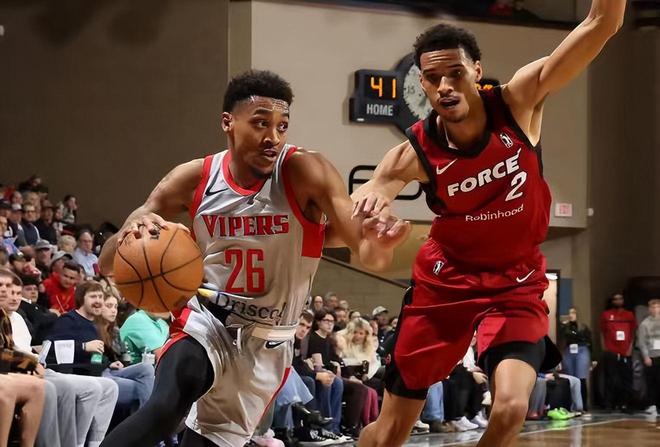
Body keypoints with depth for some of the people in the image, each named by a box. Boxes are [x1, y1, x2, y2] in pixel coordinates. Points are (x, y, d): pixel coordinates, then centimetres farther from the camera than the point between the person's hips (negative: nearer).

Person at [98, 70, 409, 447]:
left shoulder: (305, 173, -15)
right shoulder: (194, 179, -10)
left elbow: (369, 255, -24)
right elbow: (107, 263, -8)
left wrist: (379, 244, -49)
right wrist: (131, 237, -33)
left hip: (267, 344, 1)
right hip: (207, 322, -1)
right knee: (167, 407, -31)